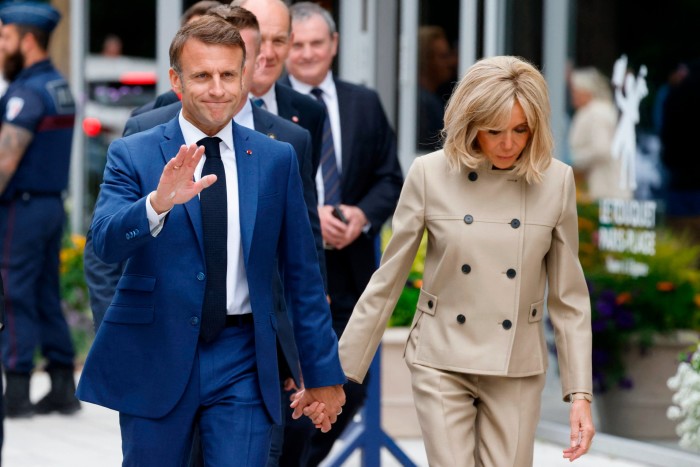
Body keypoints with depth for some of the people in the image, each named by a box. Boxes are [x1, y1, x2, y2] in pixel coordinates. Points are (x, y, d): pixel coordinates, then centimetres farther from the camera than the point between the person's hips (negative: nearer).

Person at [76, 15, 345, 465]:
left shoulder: (277, 159, 5)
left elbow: (302, 273, 7)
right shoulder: (133, 154, 0)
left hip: (242, 361, 1)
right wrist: (158, 203, -36)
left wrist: (323, 373, 7)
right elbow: (106, 242, -16)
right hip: (156, 358, 0)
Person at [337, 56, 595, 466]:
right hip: (442, 365, -1)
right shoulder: (431, 174, -8)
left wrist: (580, 393, -3)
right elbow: (386, 281, -1)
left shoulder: (556, 181, -5)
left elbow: (568, 296, 2)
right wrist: (341, 370, -1)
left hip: (517, 370, 1)